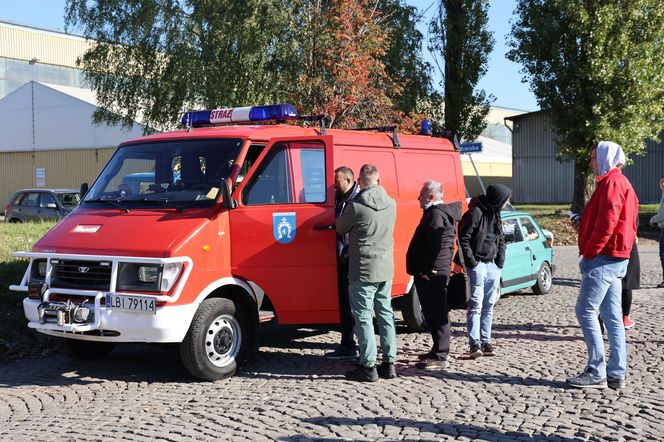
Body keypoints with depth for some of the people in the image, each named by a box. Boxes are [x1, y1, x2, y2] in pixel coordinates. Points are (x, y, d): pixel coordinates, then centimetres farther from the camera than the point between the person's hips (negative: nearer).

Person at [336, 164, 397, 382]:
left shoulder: (356, 206, -16)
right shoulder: (391, 204, 2)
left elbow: (340, 228, 0)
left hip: (363, 271, -6)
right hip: (386, 270, 6)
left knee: (363, 316, 0)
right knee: (386, 314, 14)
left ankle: (368, 366, 0)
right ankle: (389, 364, 18)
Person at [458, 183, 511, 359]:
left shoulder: (495, 214, 13)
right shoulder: (475, 213, -13)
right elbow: (463, 238, -15)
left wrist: (500, 261, 10)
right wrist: (471, 262, -16)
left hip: (493, 266, 8)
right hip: (478, 265, -8)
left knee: (489, 306, 10)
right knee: (476, 305, -10)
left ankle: (486, 342, 16)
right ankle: (475, 344, -11)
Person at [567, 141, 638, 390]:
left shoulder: (612, 182, -12)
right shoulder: (620, 182, 20)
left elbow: (606, 223, -22)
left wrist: (589, 253, -15)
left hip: (604, 258, -10)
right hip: (616, 259, 10)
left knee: (585, 311, -8)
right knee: (612, 316, 9)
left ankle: (596, 372, -8)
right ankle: (616, 374, 10)